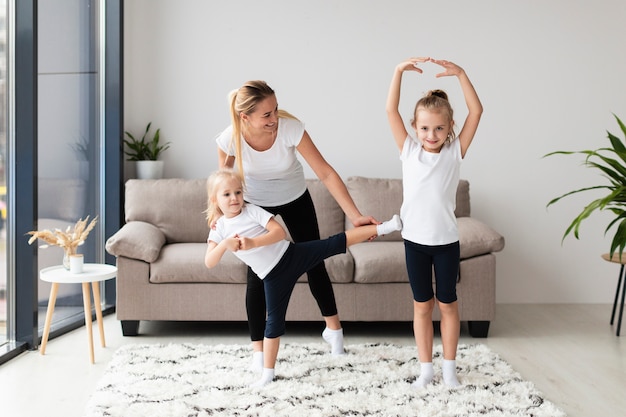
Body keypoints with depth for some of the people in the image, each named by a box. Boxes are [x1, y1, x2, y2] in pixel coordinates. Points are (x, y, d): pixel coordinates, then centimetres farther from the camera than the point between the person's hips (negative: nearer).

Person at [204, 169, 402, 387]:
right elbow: (209, 262, -5)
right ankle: (267, 373, 16)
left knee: (333, 244, -12)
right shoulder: (218, 229, 3)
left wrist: (252, 243, -24)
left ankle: (381, 228, -9)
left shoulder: (252, 210, -3)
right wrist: (224, 245, -23)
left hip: (291, 255, -1)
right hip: (273, 276, 1)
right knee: (274, 321, 5)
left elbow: (280, 232, -11)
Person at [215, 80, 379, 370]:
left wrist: (355, 215, -40)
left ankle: (333, 328, 30)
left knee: (314, 263, 7)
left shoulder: (291, 129, -34)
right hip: (255, 206, 0)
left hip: (296, 201, 0)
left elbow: (326, 173, -34)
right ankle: (258, 348, 9)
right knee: (257, 275, -5)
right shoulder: (229, 139, -31)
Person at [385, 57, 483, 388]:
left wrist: (460, 74, -19)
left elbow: (476, 111, -11)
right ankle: (426, 367, 20)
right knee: (422, 305, 10)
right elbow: (391, 110, -8)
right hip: (415, 240, 1)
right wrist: (399, 70, -18)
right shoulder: (409, 150, -1)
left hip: (446, 241, -1)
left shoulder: (455, 152, -4)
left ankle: (449, 366, 24)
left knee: (447, 303, 11)